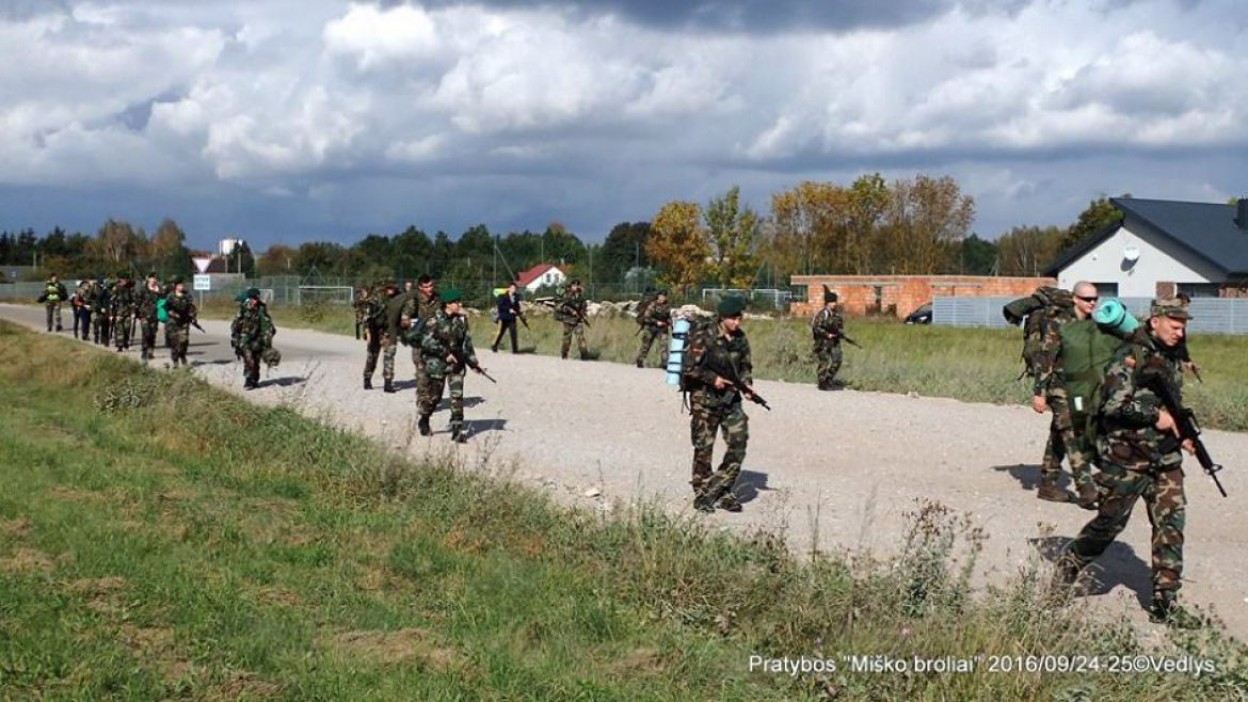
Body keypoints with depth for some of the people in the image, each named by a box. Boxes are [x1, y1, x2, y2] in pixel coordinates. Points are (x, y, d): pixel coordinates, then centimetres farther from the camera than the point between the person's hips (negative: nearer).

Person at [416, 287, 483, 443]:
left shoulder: (461, 319, 3)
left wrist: (473, 362, 9)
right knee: (434, 395, 7)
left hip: (457, 363, 4)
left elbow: (466, 342, 11)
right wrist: (445, 353, -18)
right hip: (437, 363, -4)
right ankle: (423, 421, 32)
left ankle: (457, 429, 0)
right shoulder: (435, 320, -12)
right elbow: (426, 341, -15)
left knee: (457, 396, -3)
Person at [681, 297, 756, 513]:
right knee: (704, 448, 2)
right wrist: (712, 378, -17)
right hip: (705, 400, -5)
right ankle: (701, 494, 14)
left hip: (730, 398, 5)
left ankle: (723, 492, 10)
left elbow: (745, 366, 17)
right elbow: (687, 367, -13)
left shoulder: (740, 339, 5)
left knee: (739, 442, -2)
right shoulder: (704, 339, -12)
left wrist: (747, 384, 0)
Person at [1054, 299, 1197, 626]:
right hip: (1127, 457, -7)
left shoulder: (1171, 357, 13)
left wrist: (1181, 430, 11)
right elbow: (1114, 404, -22)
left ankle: (1164, 602, 3)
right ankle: (1068, 568, 25)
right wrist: (1156, 416, -18)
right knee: (1110, 522, 2)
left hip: (1165, 458, 7)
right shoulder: (1132, 356, -14)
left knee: (1171, 520, -1)